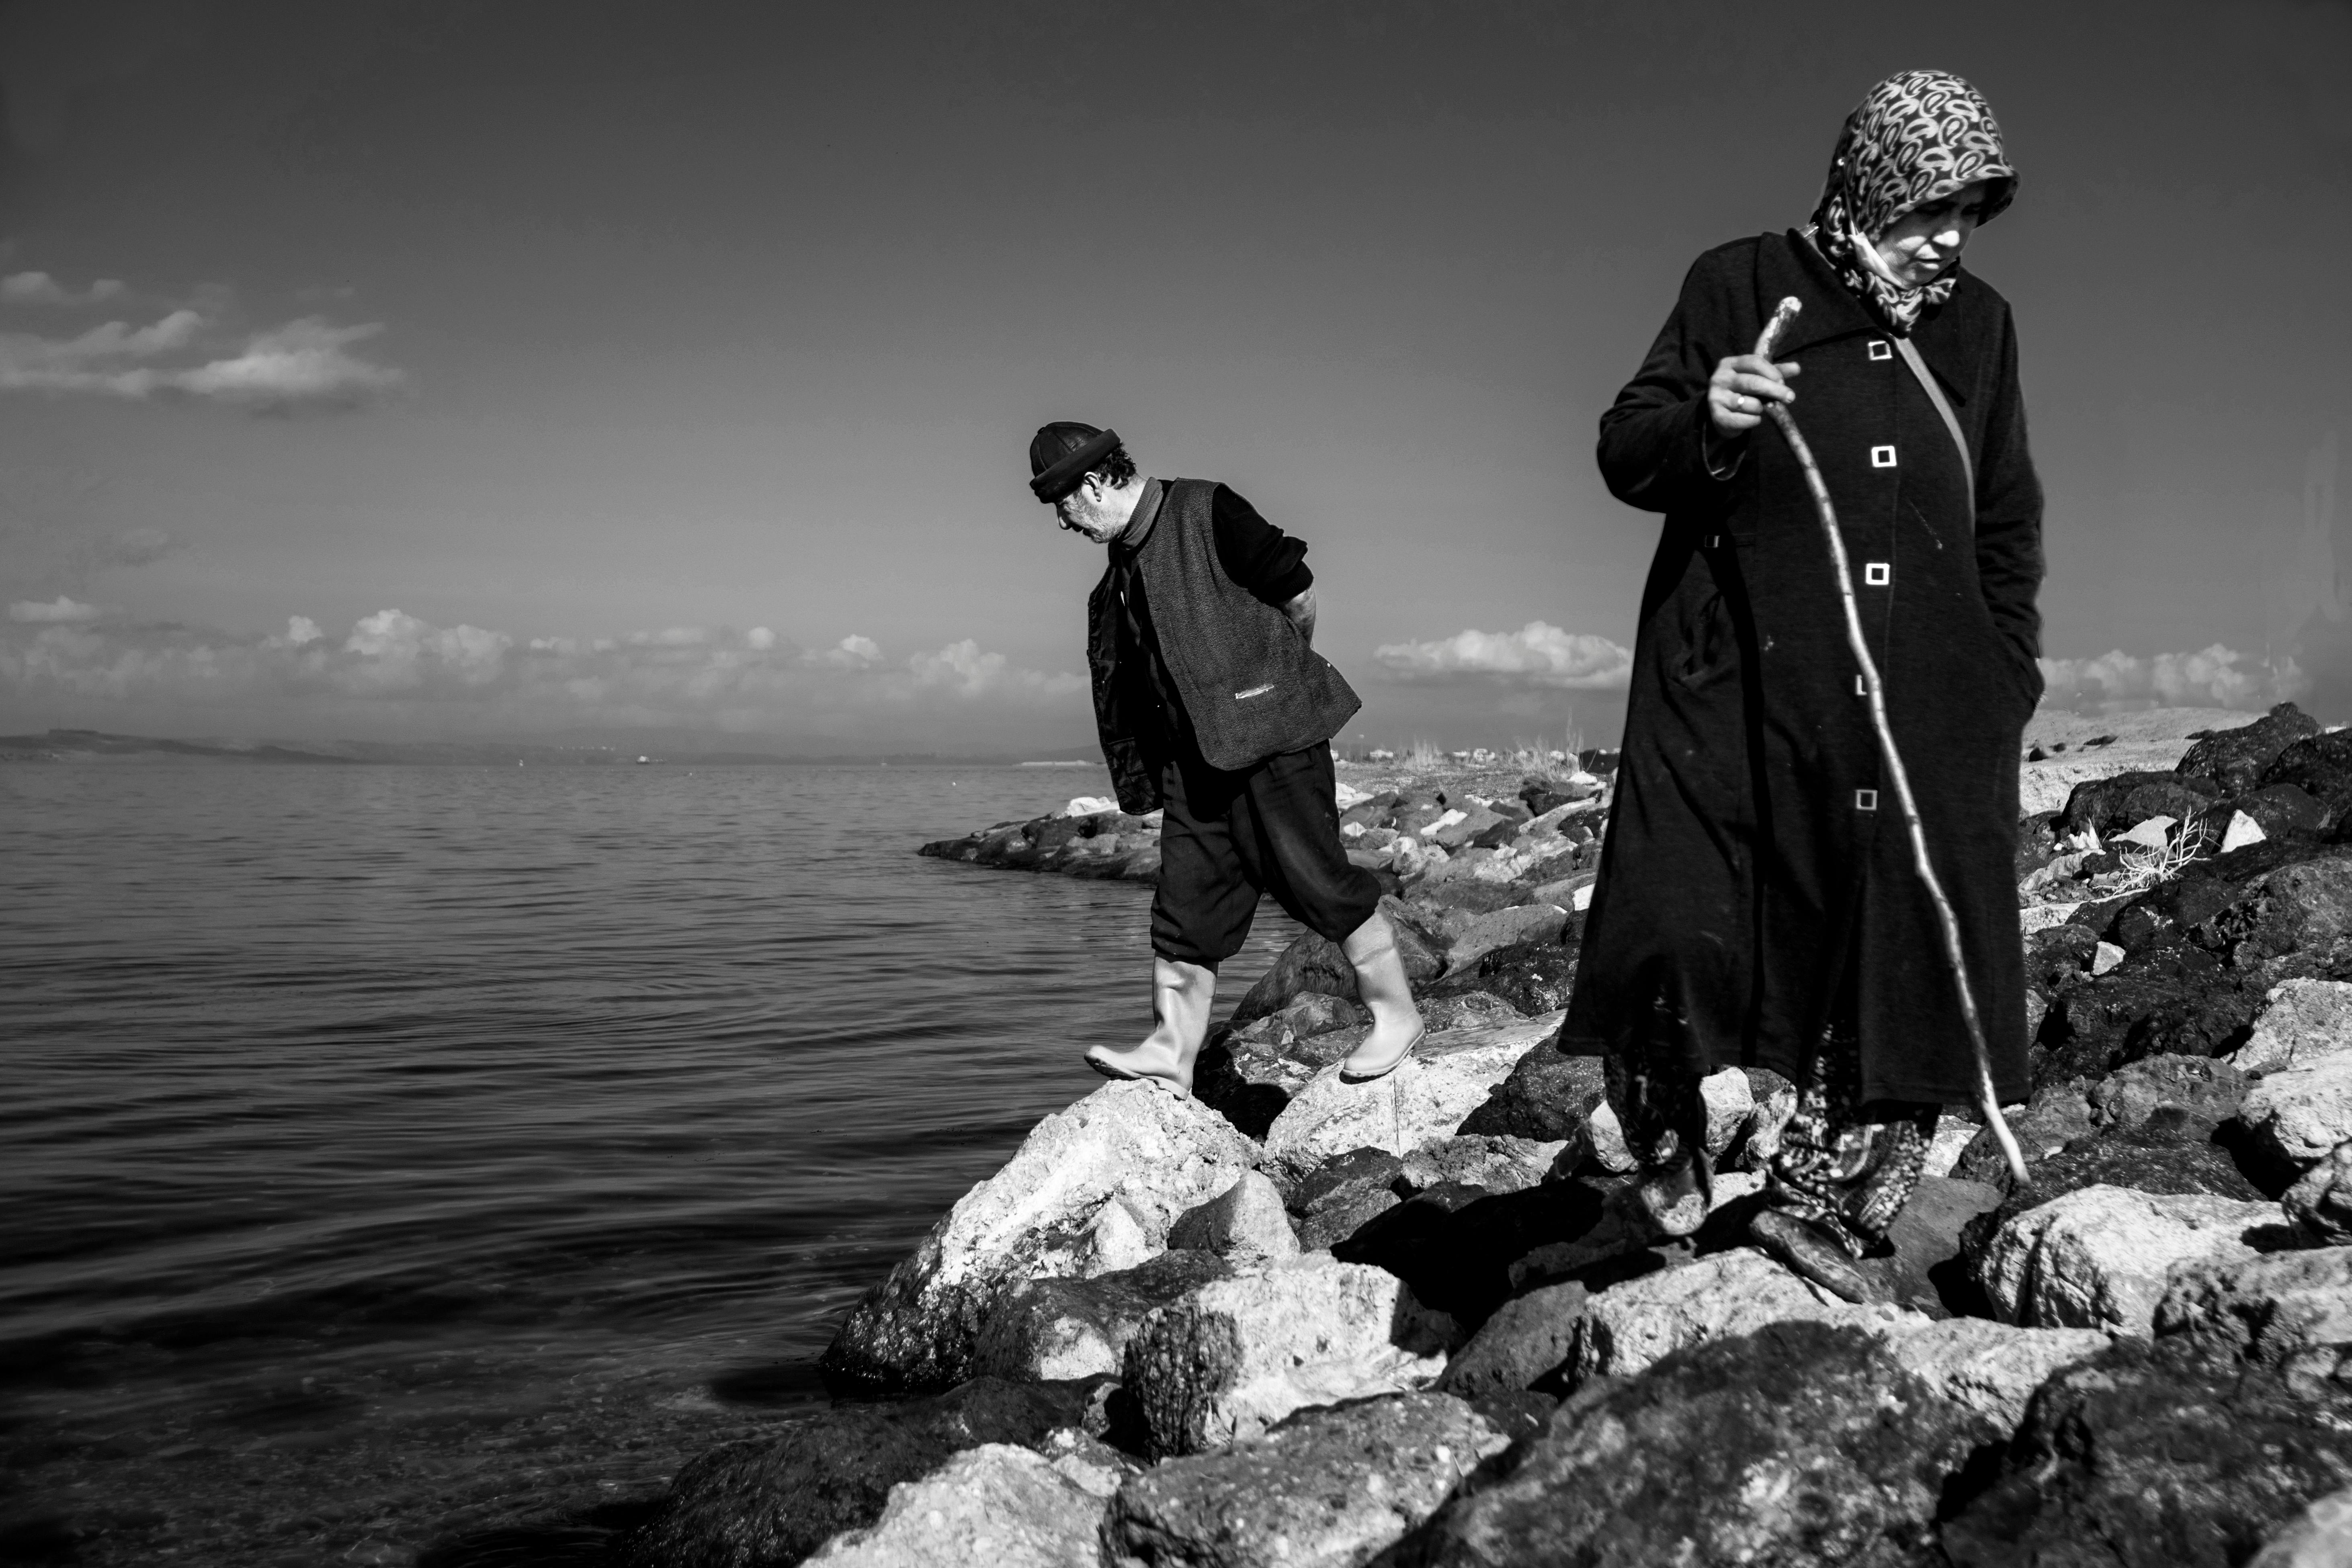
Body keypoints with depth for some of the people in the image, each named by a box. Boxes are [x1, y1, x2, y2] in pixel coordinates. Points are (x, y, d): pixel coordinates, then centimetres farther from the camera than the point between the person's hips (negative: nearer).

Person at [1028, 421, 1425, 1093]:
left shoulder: (1207, 512, -10)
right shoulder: (1122, 567, 13)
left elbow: (1299, 596, -8)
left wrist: (1282, 674, 7)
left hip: (1273, 735, -7)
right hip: (1193, 752, 7)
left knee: (1319, 882, -3)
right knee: (1185, 905, 4)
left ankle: (1396, 1017, 11)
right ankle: (1170, 1052, 9)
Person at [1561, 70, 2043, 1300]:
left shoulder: (1979, 326, 13)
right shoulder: (1741, 288, 2)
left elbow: (2008, 524, 19)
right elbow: (1624, 452, 0)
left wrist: (2007, 680, 10)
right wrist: (1704, 424, -21)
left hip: (1920, 712, 4)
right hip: (1736, 691, -3)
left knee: (1918, 956, 1)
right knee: (1681, 938, -12)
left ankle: (1818, 1201, 18)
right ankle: (1668, 1138, 18)